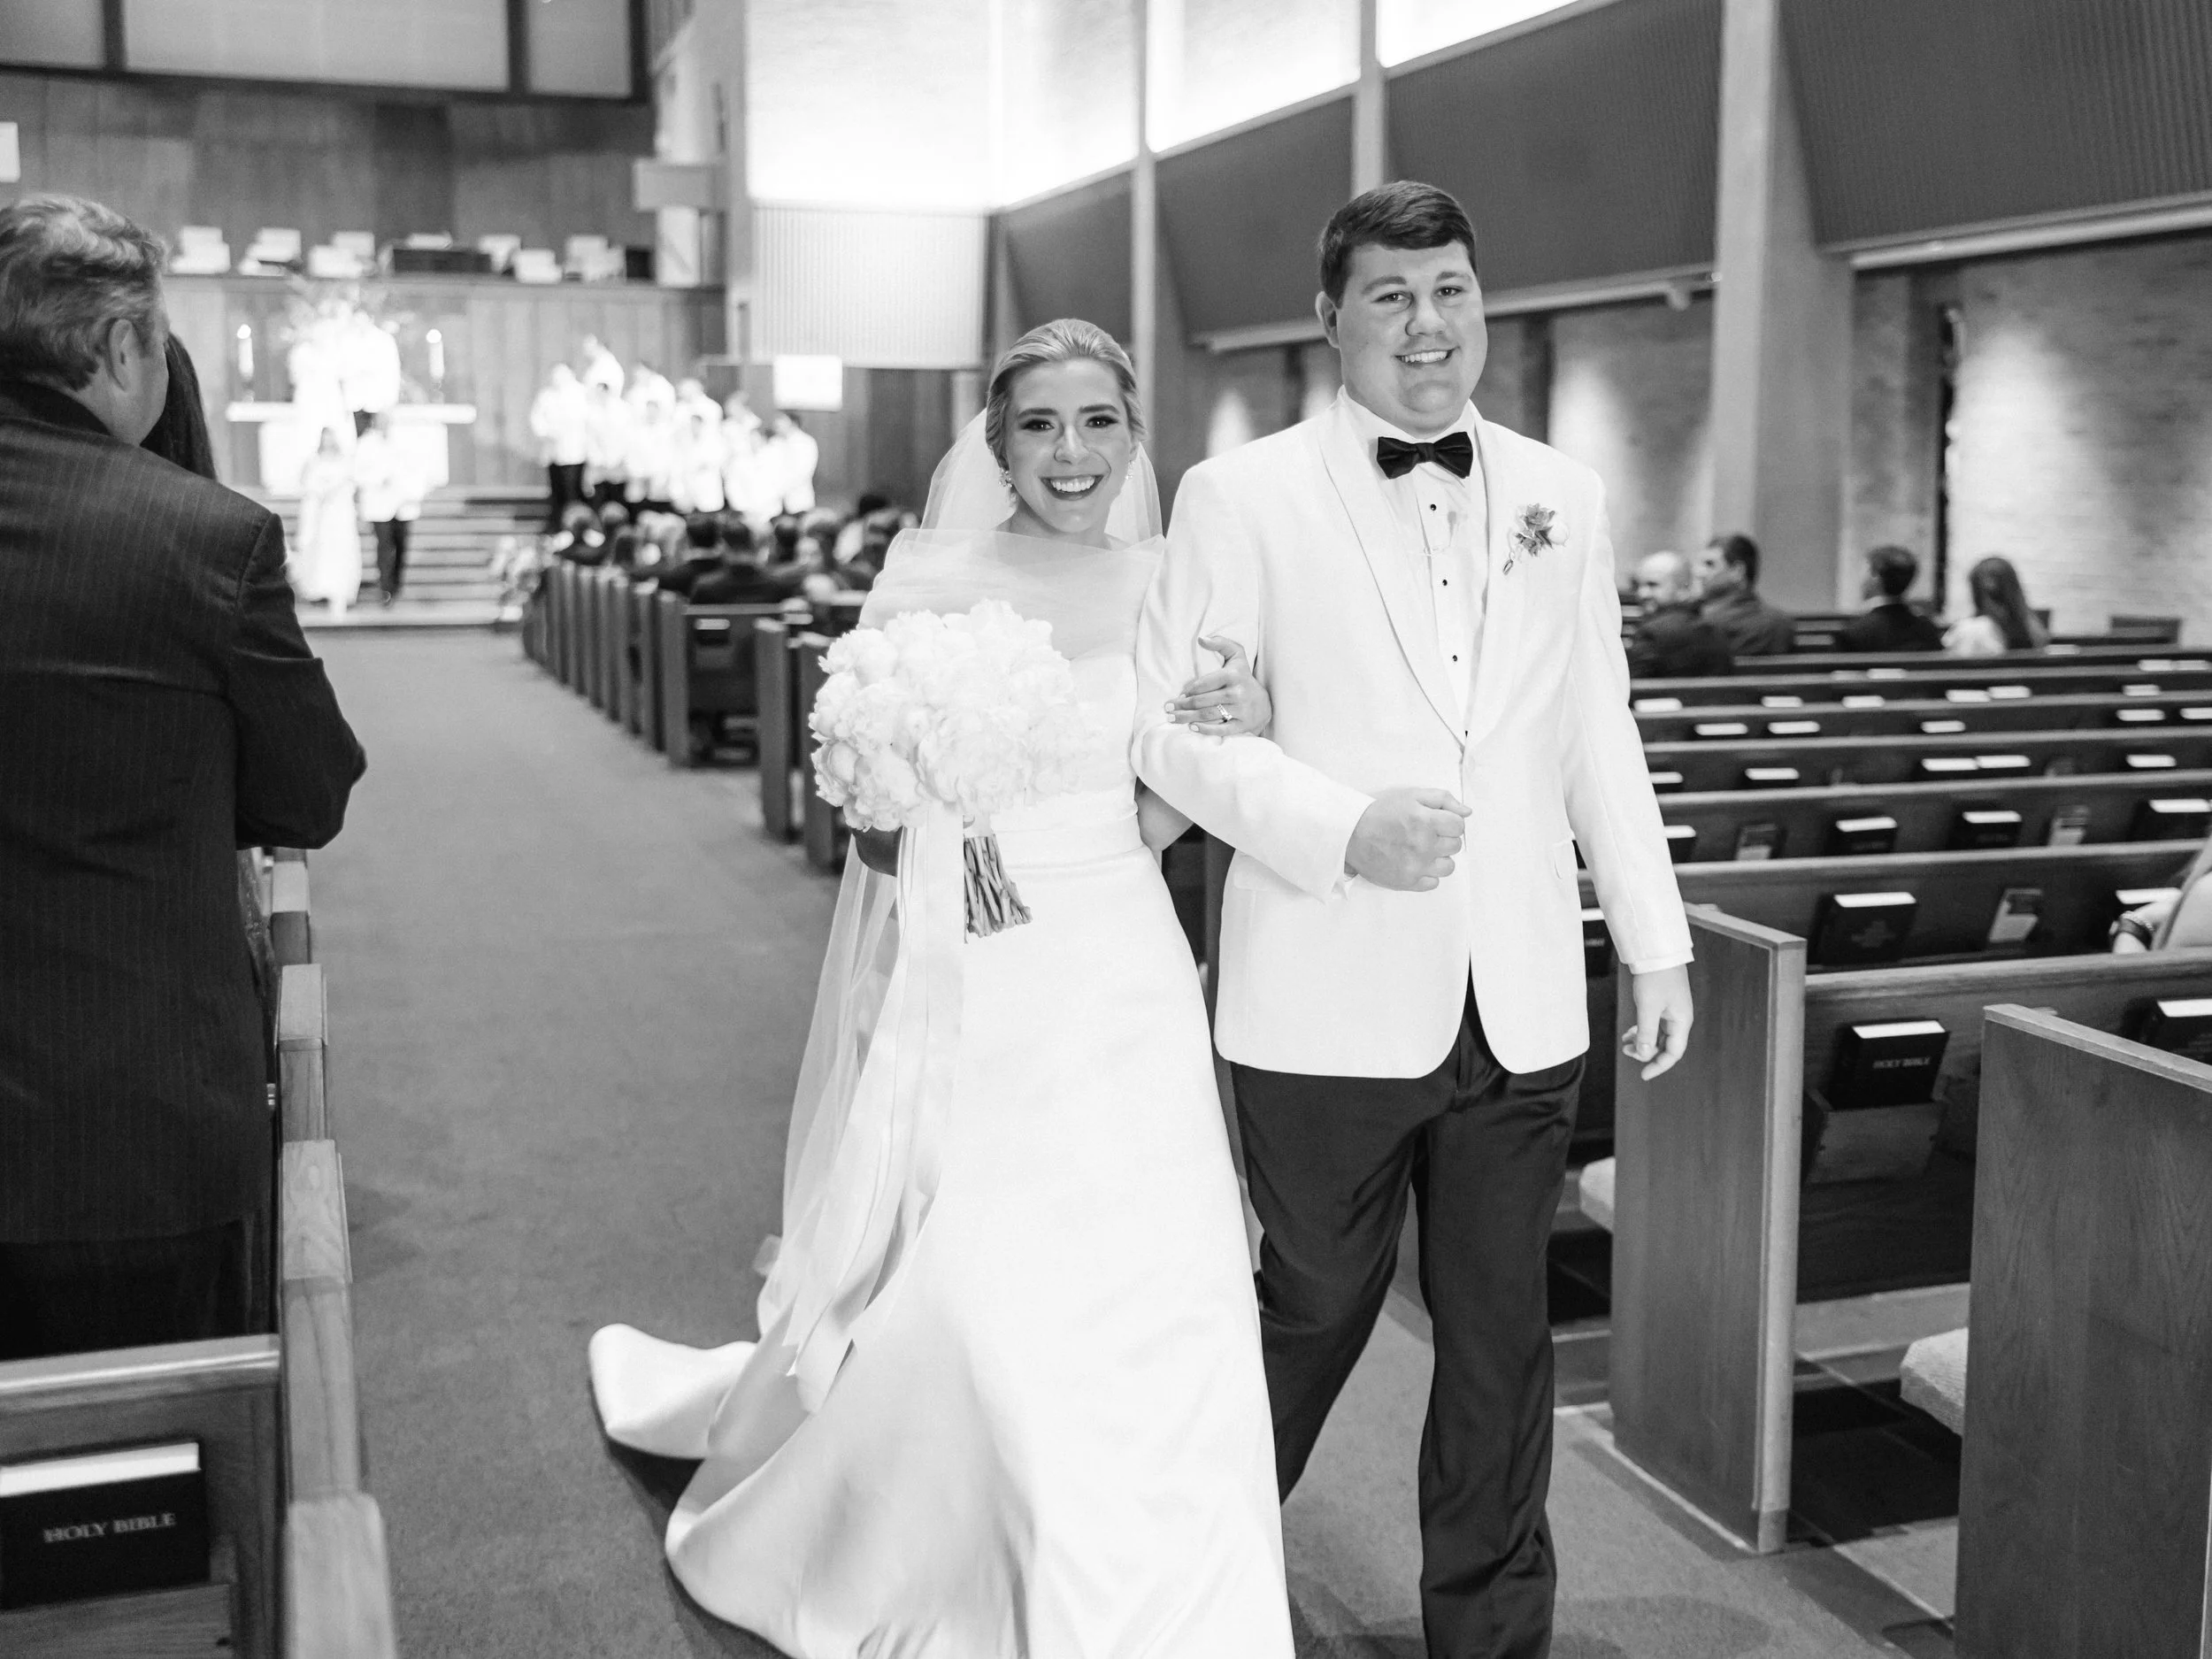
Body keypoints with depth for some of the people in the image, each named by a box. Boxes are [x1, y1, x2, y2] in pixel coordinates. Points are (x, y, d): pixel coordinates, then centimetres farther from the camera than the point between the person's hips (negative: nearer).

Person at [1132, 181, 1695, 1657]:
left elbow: (1600, 735, 12)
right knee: (1316, 1310, 13)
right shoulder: (1241, 497, -4)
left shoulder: (1564, 497, 9)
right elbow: (1168, 728, -7)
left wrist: (1657, 939, 11)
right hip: (1332, 1006, -3)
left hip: (1523, 1010, 3)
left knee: (1502, 1337, 11)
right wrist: (1343, 830, -20)